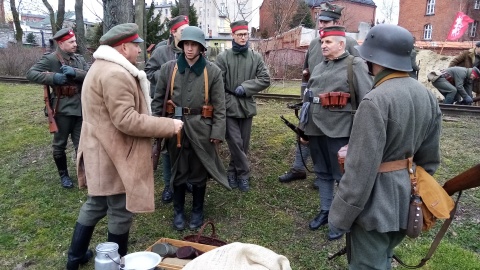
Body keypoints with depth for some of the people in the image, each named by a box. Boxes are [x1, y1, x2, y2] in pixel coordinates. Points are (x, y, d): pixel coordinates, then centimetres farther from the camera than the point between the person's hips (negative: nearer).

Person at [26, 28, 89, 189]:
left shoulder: (79, 59, 9)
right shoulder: (50, 59, -5)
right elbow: (31, 74, -12)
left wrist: (75, 72, -21)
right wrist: (52, 77, -24)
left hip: (80, 109, 4)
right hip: (62, 110, -3)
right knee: (59, 145, 11)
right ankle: (63, 175, 28)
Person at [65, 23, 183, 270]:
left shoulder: (102, 68, 14)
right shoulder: (116, 74, -23)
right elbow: (126, 120, -27)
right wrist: (169, 125, -22)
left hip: (101, 152, 11)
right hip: (114, 156, -11)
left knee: (95, 204, 23)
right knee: (121, 212, 7)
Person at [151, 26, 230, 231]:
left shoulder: (213, 71, -3)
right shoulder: (168, 68, 1)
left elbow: (219, 106, -2)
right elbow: (158, 99, 6)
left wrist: (217, 132, -7)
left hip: (201, 127, -1)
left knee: (199, 172, 11)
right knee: (178, 171, 13)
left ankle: (197, 211, 30)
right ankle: (178, 211, 30)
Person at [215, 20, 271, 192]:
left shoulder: (256, 57, 3)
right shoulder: (223, 57, -4)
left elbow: (265, 79, -2)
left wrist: (245, 88, -13)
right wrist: (230, 101, -13)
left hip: (247, 106, 3)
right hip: (229, 107, -3)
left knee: (244, 144, 9)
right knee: (236, 142, -7)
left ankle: (233, 172, 26)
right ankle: (243, 174, 11)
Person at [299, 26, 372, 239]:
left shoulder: (355, 65, -6)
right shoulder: (318, 68, 14)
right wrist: (303, 129, 18)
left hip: (339, 132, -7)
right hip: (316, 130, 7)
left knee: (344, 176, 6)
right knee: (322, 173, 16)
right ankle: (325, 211, 31)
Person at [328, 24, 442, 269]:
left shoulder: (375, 101, -24)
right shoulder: (428, 96, 3)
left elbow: (361, 168, -24)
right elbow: (429, 159, 10)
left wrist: (340, 215, -15)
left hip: (376, 202, -8)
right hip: (406, 200, 8)